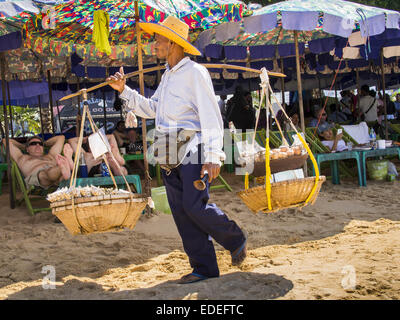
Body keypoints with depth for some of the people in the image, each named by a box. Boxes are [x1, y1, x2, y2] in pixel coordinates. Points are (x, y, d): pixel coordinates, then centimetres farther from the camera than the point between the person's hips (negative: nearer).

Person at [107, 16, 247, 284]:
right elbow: (151, 109, 27)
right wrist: (124, 91, 17)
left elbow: (211, 116, -13)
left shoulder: (195, 72, -8)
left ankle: (236, 240, 11)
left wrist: (213, 157, -20)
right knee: (182, 212, 4)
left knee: (195, 206, -14)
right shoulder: (167, 76, 18)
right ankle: (204, 268, 9)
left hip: (194, 153, -8)